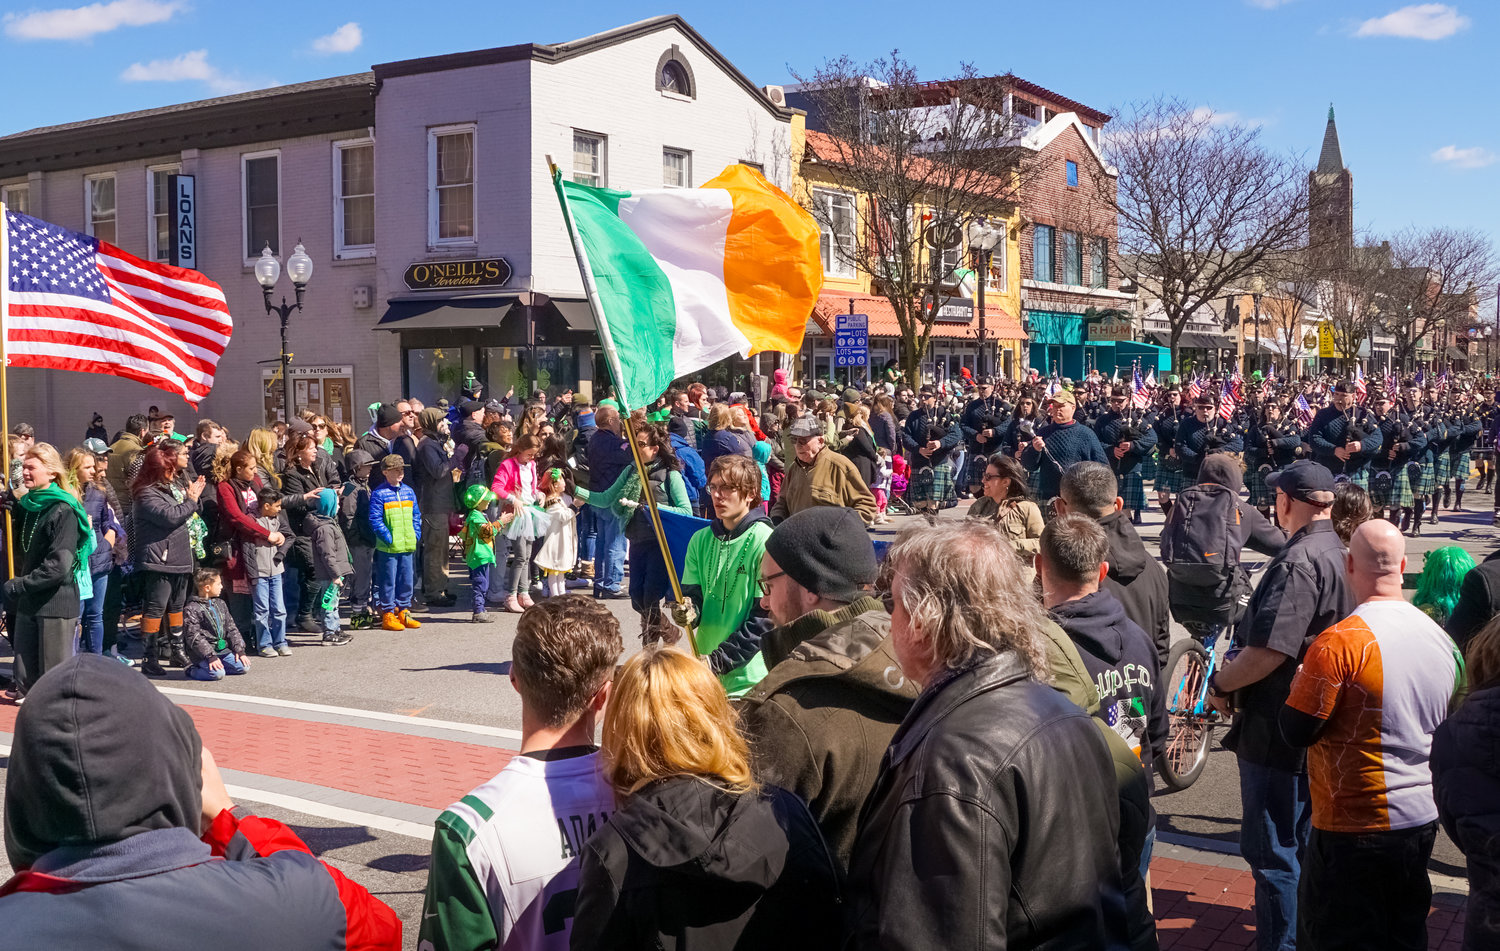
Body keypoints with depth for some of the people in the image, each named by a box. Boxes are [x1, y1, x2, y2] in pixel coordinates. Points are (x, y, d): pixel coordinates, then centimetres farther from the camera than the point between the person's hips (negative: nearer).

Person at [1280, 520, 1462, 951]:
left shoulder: (1340, 642, -21)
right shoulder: (1441, 637, 2)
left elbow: (1296, 731, -16)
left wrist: (1299, 683, 3)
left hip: (1355, 827, -7)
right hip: (1423, 819, 7)